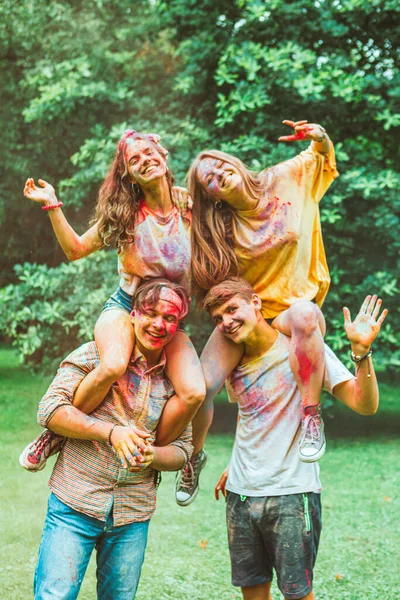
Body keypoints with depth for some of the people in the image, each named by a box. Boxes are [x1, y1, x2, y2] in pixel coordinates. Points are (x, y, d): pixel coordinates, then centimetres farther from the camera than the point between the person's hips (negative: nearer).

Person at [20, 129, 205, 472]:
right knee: (113, 366, -37)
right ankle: (57, 433, -13)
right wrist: (52, 206, -6)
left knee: (194, 393, -26)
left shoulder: (188, 206, -1)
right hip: (125, 308, -1)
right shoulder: (125, 213, -1)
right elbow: (75, 249, 4)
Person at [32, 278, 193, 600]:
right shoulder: (95, 354, -2)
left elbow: (184, 447, 10)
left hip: (133, 516, 4)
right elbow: (50, 410, -9)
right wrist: (110, 431, -20)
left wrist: (152, 456, -13)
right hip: (75, 504, -3)